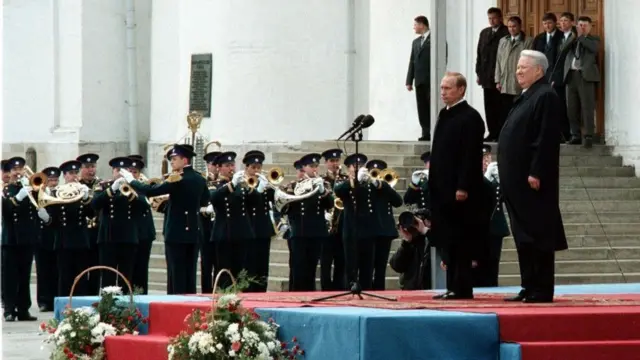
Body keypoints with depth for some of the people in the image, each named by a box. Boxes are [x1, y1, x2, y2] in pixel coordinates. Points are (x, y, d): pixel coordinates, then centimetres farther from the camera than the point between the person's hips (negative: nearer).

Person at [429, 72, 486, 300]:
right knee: (447, 238, 8)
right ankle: (453, 286, 12)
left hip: (460, 190, -9)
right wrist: (434, 184, 16)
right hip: (442, 188, 9)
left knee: (460, 239, -6)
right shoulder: (445, 116, 17)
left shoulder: (470, 117, -10)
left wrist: (463, 187, -21)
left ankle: (462, 288, -4)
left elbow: (471, 155, -16)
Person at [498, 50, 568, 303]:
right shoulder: (527, 97, 17)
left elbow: (546, 139, -19)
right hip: (518, 179, 10)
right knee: (523, 235, 11)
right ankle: (530, 288, 14)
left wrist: (536, 173, -23)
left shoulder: (545, 96, -12)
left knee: (537, 233, -6)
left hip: (532, 180, -10)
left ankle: (542, 290, -4)